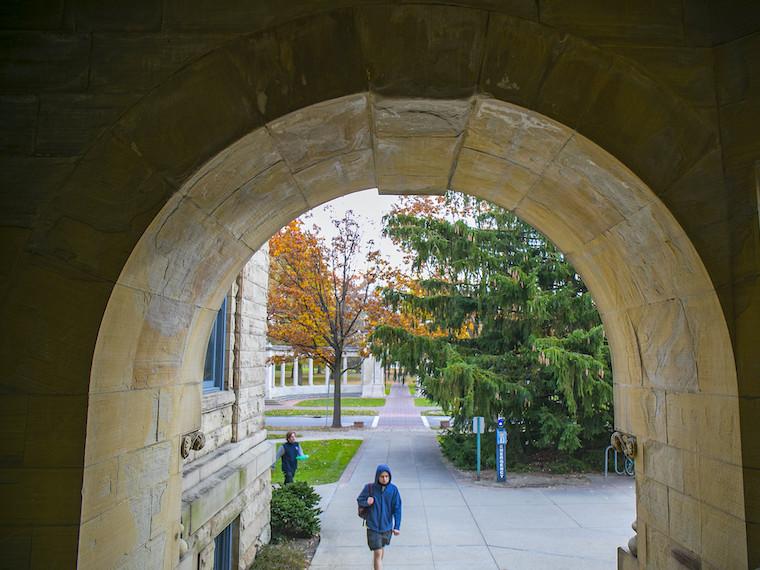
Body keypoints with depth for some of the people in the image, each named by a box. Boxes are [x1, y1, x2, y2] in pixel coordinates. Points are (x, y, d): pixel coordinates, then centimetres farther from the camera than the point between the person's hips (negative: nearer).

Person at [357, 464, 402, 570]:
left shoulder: (393, 489, -10)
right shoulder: (369, 487, -14)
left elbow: (397, 509, -5)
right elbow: (359, 500, -1)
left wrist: (397, 527, -7)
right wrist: (366, 502, -22)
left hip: (387, 526, 3)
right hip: (373, 527, -3)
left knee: (382, 548, 24)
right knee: (377, 553, -6)